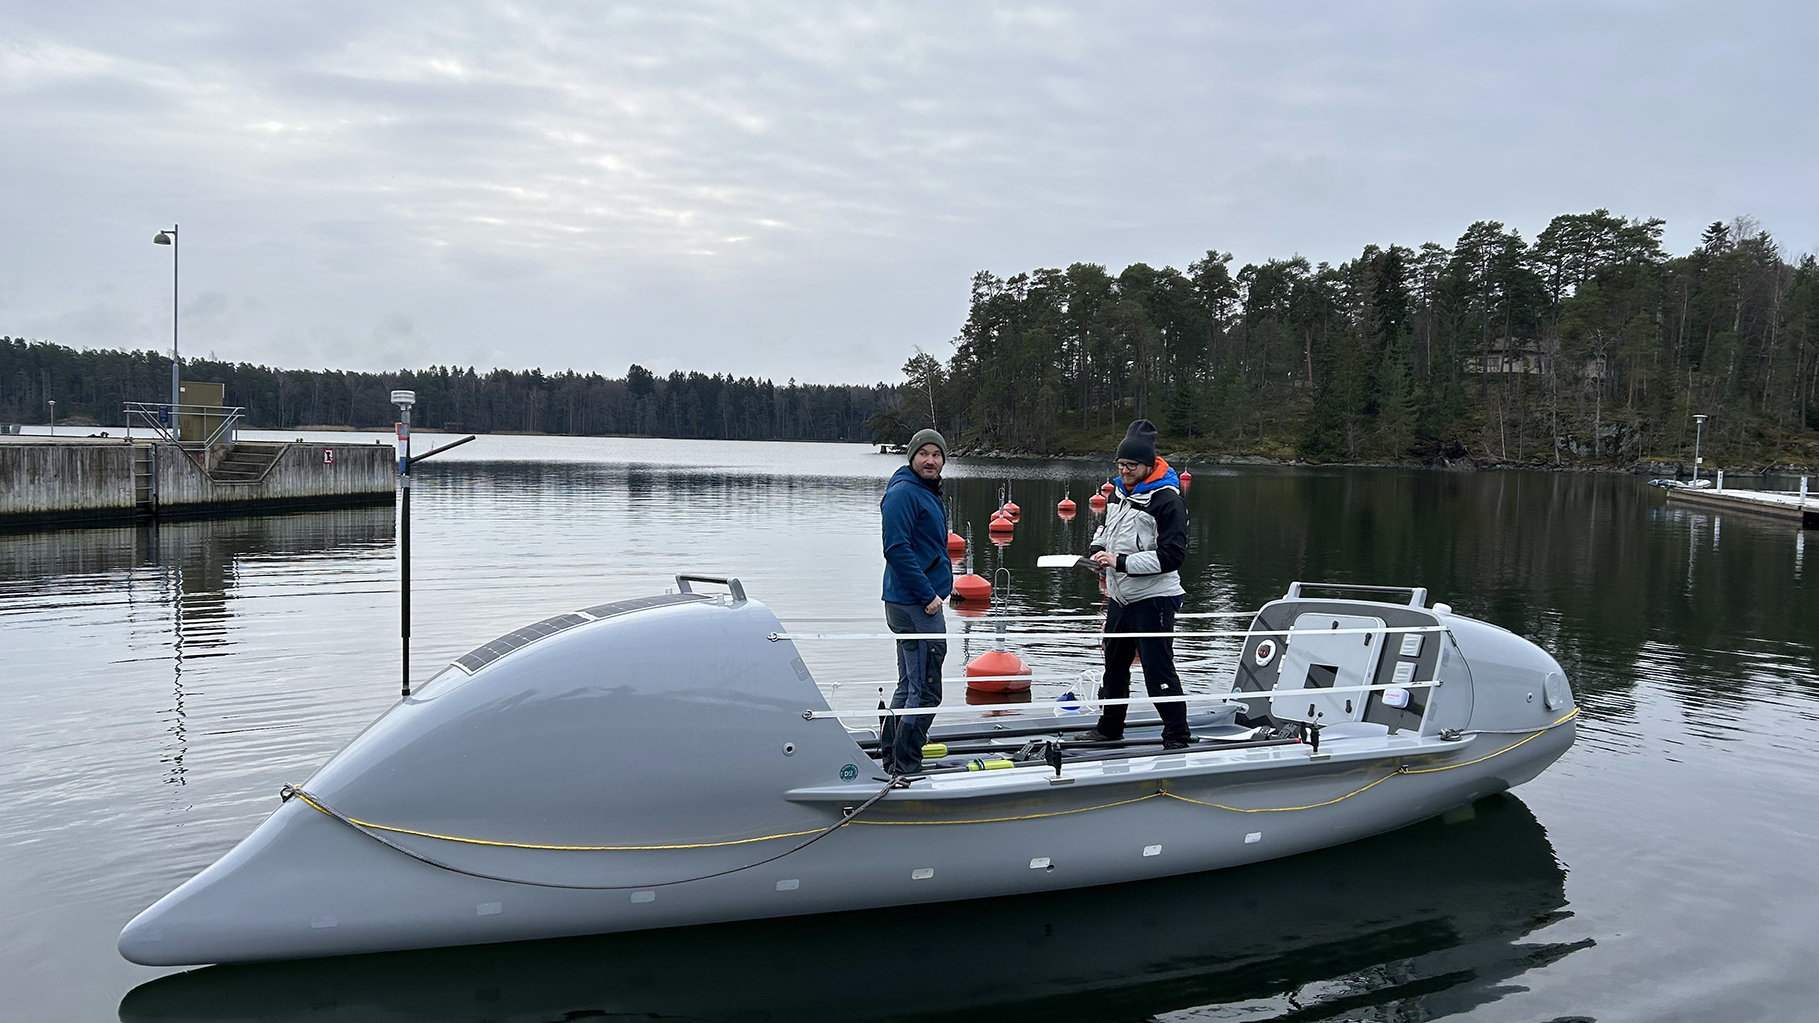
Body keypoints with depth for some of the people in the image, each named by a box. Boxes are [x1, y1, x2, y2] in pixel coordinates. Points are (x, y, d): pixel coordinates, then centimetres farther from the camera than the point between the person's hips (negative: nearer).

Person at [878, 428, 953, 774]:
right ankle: (905, 767, 1)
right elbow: (897, 549, -22)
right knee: (925, 690, -7)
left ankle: (891, 756, 29)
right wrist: (928, 595, -20)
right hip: (915, 604, -11)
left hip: (917, 602, 11)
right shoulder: (904, 493, -15)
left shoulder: (928, 493, 18)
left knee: (909, 686, 18)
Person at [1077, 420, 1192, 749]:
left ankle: (1177, 738, 5)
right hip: (1119, 597, 8)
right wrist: (1097, 549, 4)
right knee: (1114, 666, 19)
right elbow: (1106, 528, 27)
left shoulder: (1167, 500, -15)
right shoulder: (1118, 492, 10)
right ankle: (1109, 729, 33)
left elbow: (1171, 556, -19)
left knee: (1158, 672, -6)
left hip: (1153, 600, -8)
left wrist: (1121, 562, -21)